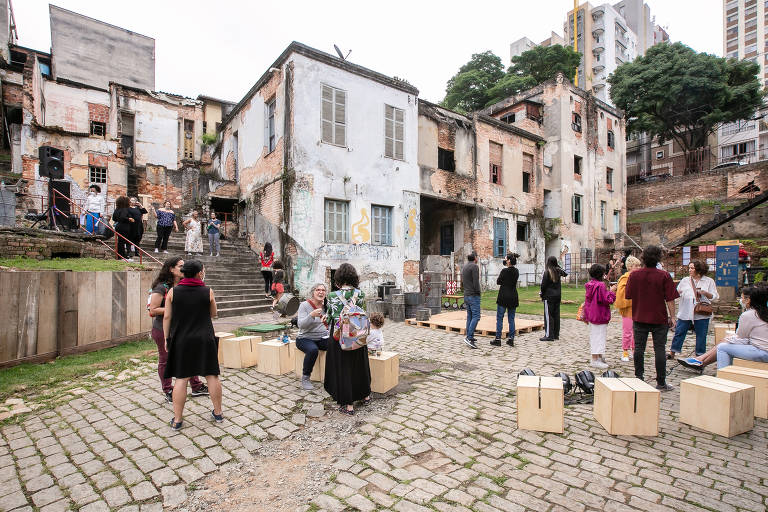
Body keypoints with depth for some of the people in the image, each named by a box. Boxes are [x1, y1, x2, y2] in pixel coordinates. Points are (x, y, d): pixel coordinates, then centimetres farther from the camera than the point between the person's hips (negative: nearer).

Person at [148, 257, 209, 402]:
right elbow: (153, 310, -17)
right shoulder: (161, 287, -14)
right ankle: (168, 392, 23)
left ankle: (196, 387, 22)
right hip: (163, 330, -6)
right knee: (165, 360, 9)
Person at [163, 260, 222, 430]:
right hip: (204, 339, -1)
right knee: (212, 375, 8)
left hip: (181, 340, 1)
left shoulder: (173, 291, -2)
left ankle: (177, 419, 14)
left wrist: (167, 338, 10)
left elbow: (167, 317, 0)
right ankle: (218, 413, 20)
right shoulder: (207, 292, -4)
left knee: (181, 378, 8)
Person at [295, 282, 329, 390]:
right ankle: (305, 378, -14)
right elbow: (301, 325, -17)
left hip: (322, 338, 4)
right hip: (305, 338, -4)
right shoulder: (304, 305, -7)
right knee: (313, 350, -36)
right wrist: (311, 315, -33)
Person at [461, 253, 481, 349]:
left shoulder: (464, 268, 15)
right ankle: (469, 337, -17)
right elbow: (476, 282, -17)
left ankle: (470, 338, 13)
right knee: (476, 317, -10)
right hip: (473, 295, -8)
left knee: (470, 317, 11)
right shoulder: (474, 266, -9)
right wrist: (478, 292, -8)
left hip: (466, 296, 8)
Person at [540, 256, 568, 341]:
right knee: (556, 315, 11)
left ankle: (549, 335, -1)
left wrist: (541, 293, 3)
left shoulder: (547, 272, -14)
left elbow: (544, 285, -12)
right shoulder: (558, 271, 3)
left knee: (548, 315, -2)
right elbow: (565, 274, 26)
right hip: (557, 296, 6)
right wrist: (558, 266, 21)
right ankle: (556, 334, 19)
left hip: (549, 296, -6)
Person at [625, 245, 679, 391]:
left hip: (639, 318, 1)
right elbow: (670, 299, -9)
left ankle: (638, 378, 17)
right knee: (660, 349, 6)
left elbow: (628, 295, 2)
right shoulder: (664, 276, -9)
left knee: (639, 348, 9)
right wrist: (672, 316, -1)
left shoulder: (634, 275, -5)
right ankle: (661, 383, 12)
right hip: (659, 319, -1)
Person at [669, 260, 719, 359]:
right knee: (679, 332, 2)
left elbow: (715, 296, 3)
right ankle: (672, 353, 10)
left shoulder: (709, 281, 5)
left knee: (701, 335, 7)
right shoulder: (684, 280, 10)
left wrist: (705, 293, -15)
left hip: (701, 314, -1)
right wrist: (677, 293, -10)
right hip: (685, 313, 1)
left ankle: (700, 355, 21)